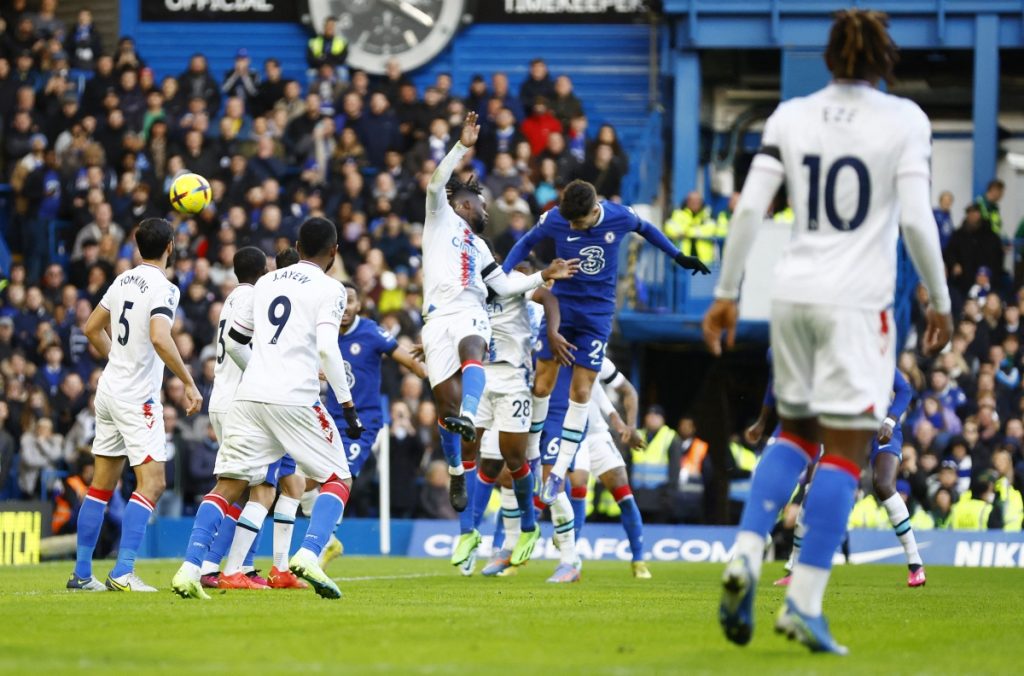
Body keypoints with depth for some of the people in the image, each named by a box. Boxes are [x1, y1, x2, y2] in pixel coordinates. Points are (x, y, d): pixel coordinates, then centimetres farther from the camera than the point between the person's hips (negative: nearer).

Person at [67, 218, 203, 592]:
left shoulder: (123, 281, 9)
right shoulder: (162, 288, -14)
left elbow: (92, 328, 19)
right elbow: (159, 338, -29)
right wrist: (189, 383, -24)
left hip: (110, 389, 8)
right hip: (137, 397, -8)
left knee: (102, 484, 13)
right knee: (152, 482, -8)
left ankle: (81, 573, 14)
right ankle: (123, 572, -18)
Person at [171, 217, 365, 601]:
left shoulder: (266, 283, 18)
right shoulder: (328, 289, 0)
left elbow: (233, 342, 24)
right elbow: (327, 349, -13)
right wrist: (348, 406, -8)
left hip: (250, 396, 5)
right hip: (296, 399, -5)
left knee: (227, 485, 5)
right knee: (337, 480, 9)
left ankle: (190, 569, -10)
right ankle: (308, 556, -14)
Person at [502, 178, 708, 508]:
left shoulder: (620, 217, -13)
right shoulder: (554, 219, -13)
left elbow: (646, 229, 10)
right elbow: (527, 242, 5)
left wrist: (679, 257, 16)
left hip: (597, 313, 0)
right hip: (560, 307, 0)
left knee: (581, 391, -5)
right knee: (541, 385, -3)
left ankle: (560, 471, -1)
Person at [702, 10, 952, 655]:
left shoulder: (790, 117, 6)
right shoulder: (904, 120, -4)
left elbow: (749, 209, 2)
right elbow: (916, 220, -9)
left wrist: (726, 294, 10)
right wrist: (940, 303, 2)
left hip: (794, 293, 4)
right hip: (858, 300, -4)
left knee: (795, 433, 20)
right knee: (844, 452, 0)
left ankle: (746, 557, -1)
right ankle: (804, 604, -6)